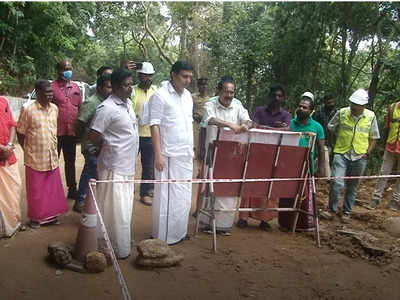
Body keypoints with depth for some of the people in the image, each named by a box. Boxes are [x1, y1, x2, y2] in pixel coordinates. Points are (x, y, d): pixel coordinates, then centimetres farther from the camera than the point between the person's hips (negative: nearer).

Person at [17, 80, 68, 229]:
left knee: (53, 188, 13)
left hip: (52, 158, 5)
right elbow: (20, 133, -6)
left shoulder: (54, 108, 2)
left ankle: (51, 215, 29)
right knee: (36, 190, 9)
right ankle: (35, 218, 25)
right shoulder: (28, 110, -14)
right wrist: (28, 150, -1)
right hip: (35, 159, -5)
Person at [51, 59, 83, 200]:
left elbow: (80, 107, 12)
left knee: (70, 162, 16)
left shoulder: (76, 87, 10)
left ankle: (72, 189, 28)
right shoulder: (52, 87, -7)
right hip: (56, 131, -5)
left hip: (71, 131, 5)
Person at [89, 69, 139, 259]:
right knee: (116, 209, 0)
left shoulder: (128, 103, 10)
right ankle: (120, 249, 12)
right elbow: (93, 135, -19)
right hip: (115, 166, -9)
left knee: (125, 207, 19)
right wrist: (107, 149, -4)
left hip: (128, 165, 9)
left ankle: (121, 243, 34)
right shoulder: (107, 108, -18)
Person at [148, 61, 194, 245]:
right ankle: (163, 237, 12)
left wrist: (192, 148, 16)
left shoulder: (187, 95, 13)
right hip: (169, 155, -7)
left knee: (184, 195, 14)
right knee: (167, 196, 0)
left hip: (186, 154, 8)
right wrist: (158, 155, -17)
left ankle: (179, 232, 28)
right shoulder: (160, 95, -9)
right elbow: (154, 126, -12)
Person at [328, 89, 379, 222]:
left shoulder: (371, 116, -2)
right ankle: (332, 209, 8)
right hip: (341, 154, -1)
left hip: (359, 157, 2)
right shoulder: (342, 113, -6)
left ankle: (347, 212, 27)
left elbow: (373, 137, 7)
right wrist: (342, 137, 2)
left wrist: (367, 153, -1)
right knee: (337, 183, -13)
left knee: (352, 186, 11)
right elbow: (330, 128, 8)